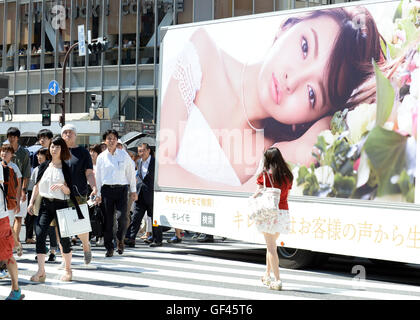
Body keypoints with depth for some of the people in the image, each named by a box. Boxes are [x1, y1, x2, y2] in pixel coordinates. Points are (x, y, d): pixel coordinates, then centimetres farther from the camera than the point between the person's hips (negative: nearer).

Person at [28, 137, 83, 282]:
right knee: (39, 234, -12)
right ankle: (41, 271, -11)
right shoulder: (44, 166, 10)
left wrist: (62, 186, -22)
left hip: (61, 205, -2)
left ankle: (67, 269, 19)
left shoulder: (66, 168, 1)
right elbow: (37, 186, 13)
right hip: (45, 204, 2)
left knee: (64, 237, 1)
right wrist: (31, 202, 5)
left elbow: (69, 191, -1)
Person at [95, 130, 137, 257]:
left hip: (121, 189, -1)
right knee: (108, 220, -1)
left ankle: (120, 239, 15)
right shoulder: (101, 157, 8)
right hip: (107, 190, 1)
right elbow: (98, 176, 11)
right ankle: (109, 248, 7)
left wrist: (133, 190, 7)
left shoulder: (124, 155, 6)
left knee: (122, 217, -13)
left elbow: (131, 173, 9)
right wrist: (98, 193, 7)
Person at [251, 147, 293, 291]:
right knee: (272, 245, 22)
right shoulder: (287, 176, 6)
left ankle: (277, 280, -10)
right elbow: (286, 195, 10)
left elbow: (258, 194, -10)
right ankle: (267, 275, 31)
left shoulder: (265, 175, -7)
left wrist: (252, 198, 6)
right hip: (283, 212, 5)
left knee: (271, 247, -3)